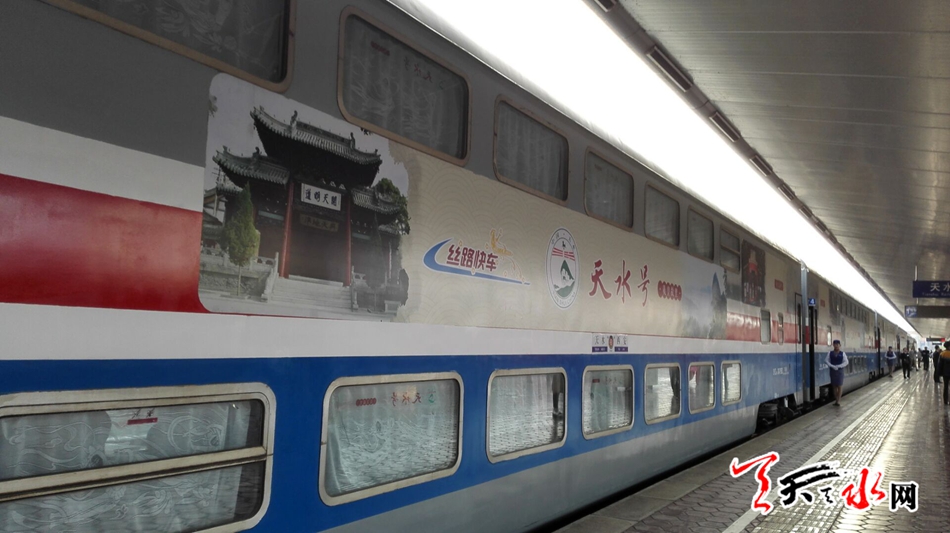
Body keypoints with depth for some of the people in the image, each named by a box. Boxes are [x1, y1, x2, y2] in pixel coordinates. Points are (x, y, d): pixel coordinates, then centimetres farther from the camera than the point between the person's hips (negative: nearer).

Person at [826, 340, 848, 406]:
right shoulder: (830, 353, 1)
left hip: (840, 371, -2)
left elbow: (846, 362, -5)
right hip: (832, 371, 2)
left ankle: (839, 401, 2)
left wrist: (838, 366, -15)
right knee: (834, 386, 6)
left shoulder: (842, 353, -3)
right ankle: (836, 400, 14)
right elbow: (826, 360, -2)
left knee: (839, 386, -2)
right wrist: (832, 366, -16)